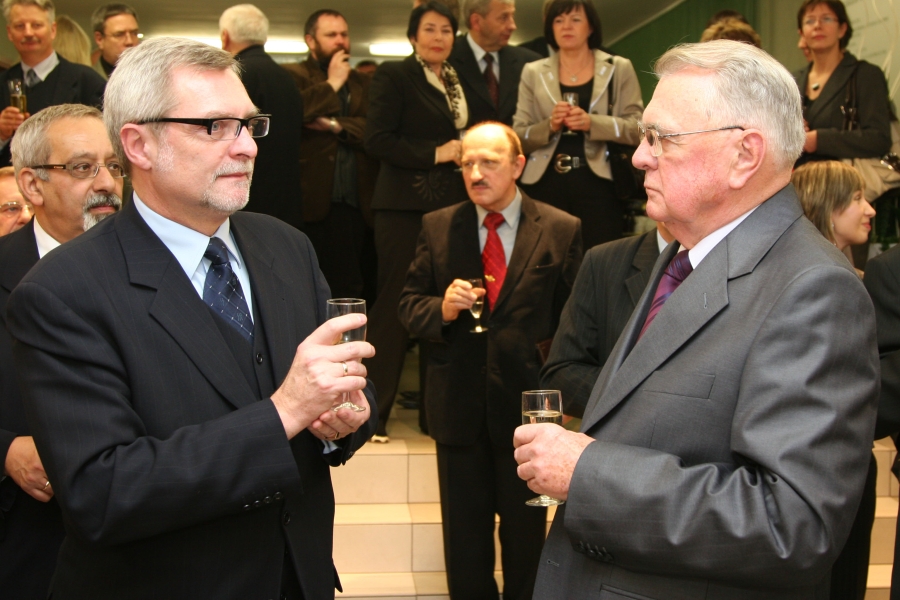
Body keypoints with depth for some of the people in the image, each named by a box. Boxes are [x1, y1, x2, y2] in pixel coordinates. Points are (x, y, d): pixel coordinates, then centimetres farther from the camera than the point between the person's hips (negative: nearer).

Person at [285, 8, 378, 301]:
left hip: (358, 207, 5)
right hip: (315, 206, -4)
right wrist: (332, 84, -3)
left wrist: (336, 125, -9)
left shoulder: (363, 83, 20)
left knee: (361, 294, 4)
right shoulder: (292, 75, 6)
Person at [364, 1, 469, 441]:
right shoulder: (393, 76, -2)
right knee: (395, 303, -4)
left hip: (452, 203, 6)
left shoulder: (458, 81, 17)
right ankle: (371, 412, 5)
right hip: (406, 206, -6)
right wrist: (435, 153, -13)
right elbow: (377, 141, -11)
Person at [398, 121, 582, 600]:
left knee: (525, 533, 15)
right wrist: (440, 309, -17)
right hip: (459, 407, 2)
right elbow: (409, 305, 5)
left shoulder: (561, 231, -4)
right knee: (464, 540, 14)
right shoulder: (437, 227, 2)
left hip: (526, 403, -2)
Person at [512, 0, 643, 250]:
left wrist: (592, 123, -16)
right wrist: (549, 126, -13)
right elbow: (518, 136, 7)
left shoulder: (619, 69, 8)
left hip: (598, 183, -1)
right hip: (546, 184, 1)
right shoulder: (533, 73, 11)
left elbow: (637, 129, 0)